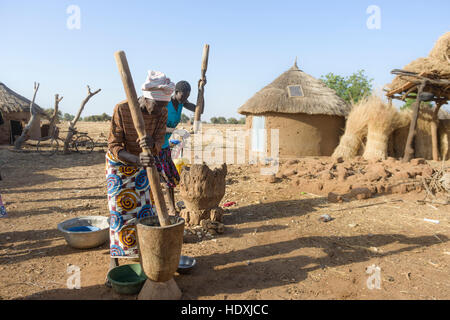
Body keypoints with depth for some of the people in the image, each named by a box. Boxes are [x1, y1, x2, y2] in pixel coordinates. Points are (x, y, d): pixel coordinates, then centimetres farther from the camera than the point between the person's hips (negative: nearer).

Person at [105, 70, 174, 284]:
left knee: (146, 209, 5)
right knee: (119, 210, -4)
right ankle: (114, 262, 8)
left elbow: (159, 143, -22)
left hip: (144, 163, 4)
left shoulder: (162, 113, -17)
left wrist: (152, 144, -48)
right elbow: (114, 146, -28)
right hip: (118, 163, -3)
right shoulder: (122, 109, -29)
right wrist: (137, 159, -47)